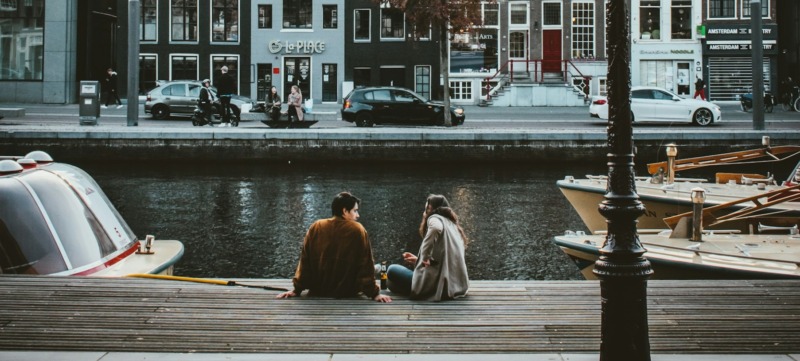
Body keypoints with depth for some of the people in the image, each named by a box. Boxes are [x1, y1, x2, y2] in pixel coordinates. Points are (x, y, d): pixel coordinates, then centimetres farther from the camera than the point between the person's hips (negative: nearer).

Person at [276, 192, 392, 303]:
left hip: (318, 292, 3)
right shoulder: (357, 230, -12)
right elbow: (365, 265, -14)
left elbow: (305, 262, -2)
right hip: (347, 294, -3)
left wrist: (297, 290, 3)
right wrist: (374, 293, -11)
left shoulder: (316, 228, -5)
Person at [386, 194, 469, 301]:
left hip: (440, 284, -9)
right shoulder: (453, 225, 22)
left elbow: (436, 228, -27)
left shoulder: (435, 218, 0)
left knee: (392, 270, 10)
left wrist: (425, 256, -18)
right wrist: (418, 260, 26)